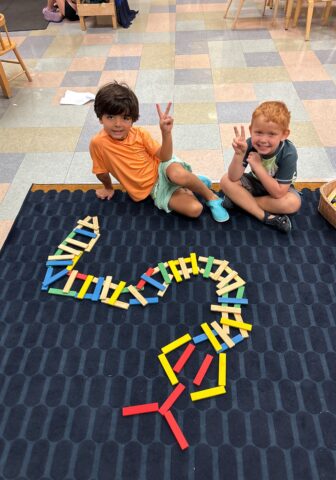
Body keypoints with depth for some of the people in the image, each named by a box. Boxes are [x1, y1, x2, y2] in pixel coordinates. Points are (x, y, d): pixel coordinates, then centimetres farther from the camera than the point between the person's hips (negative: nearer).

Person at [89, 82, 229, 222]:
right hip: (153, 190, -1)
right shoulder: (98, 143, -16)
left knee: (178, 175, -40)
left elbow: (164, 157, -13)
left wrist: (166, 132, -27)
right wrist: (108, 188, 15)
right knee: (194, 209, -25)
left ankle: (210, 196, -11)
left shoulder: (139, 133, -11)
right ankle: (188, 186, 9)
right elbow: (101, 172, 1)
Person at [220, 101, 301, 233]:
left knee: (293, 203, -33)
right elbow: (234, 178, -26)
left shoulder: (288, 154, -31)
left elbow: (278, 193, -32)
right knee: (226, 181, -22)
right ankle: (265, 216, -23)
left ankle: (239, 199, -20)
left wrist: (258, 166, -36)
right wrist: (239, 154, -43)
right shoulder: (249, 145, -25)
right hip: (254, 182, 3)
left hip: (278, 188, -2)